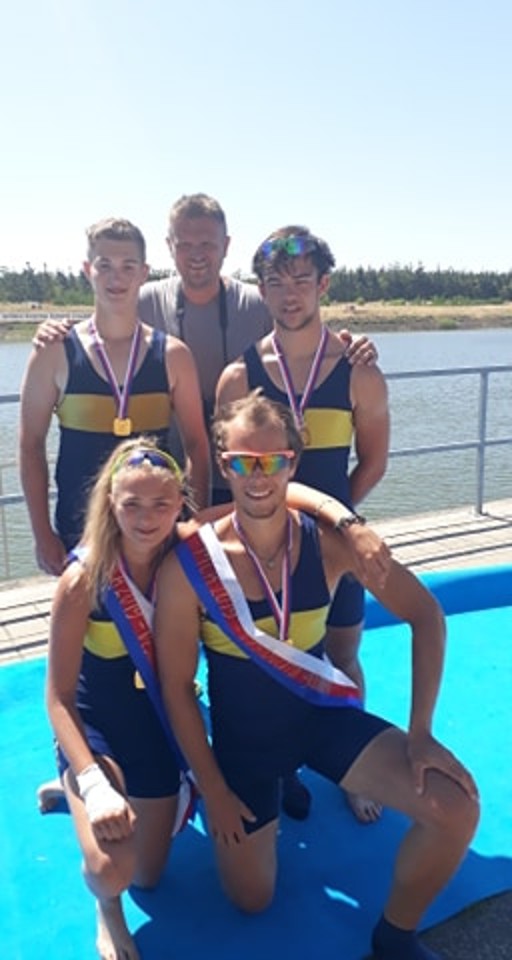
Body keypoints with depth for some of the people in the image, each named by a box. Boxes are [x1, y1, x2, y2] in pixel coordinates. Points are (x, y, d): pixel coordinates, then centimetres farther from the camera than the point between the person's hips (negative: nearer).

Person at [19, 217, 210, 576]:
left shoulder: (173, 355, -1)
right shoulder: (55, 353, -4)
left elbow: (197, 446, 2)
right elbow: (32, 446, 0)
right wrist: (43, 534, -3)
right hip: (80, 532, -1)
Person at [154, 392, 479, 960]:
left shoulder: (331, 542, -19)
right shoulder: (187, 567, -24)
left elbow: (425, 615, -9)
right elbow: (175, 687, -13)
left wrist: (420, 732, -13)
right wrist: (212, 790, -7)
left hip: (325, 715, 1)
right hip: (242, 738, -1)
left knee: (456, 809, -16)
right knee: (251, 901, 12)